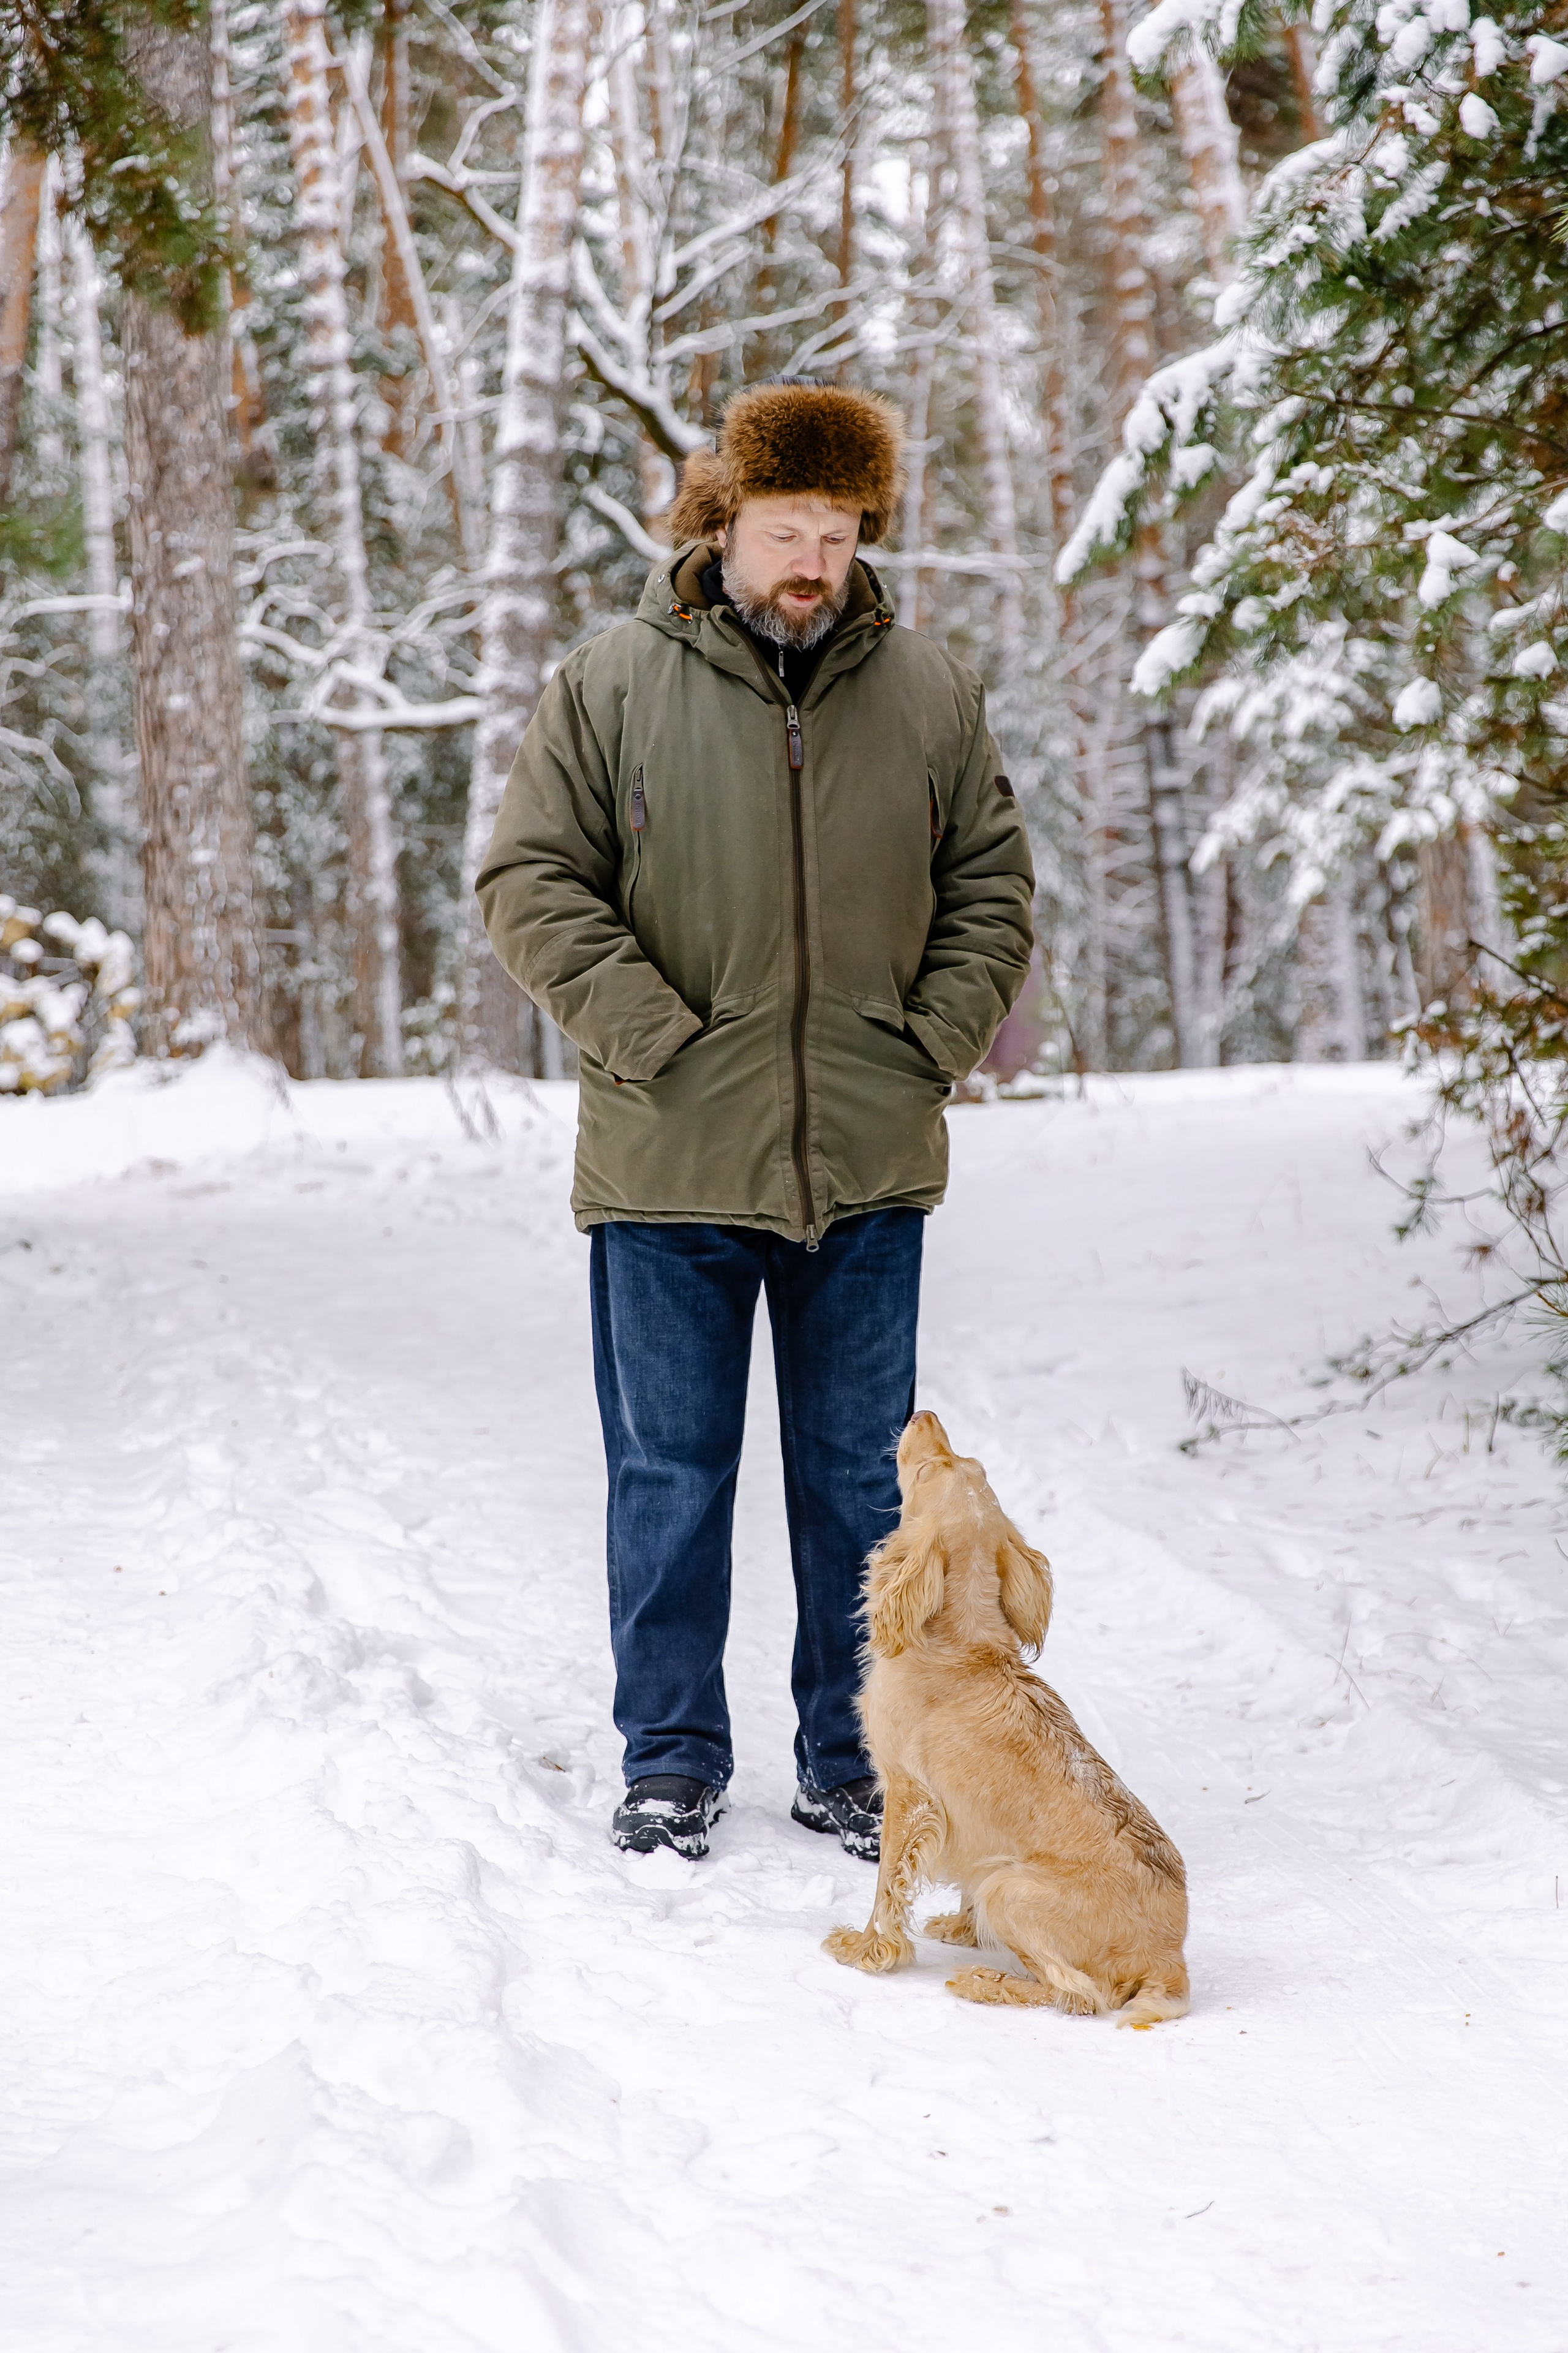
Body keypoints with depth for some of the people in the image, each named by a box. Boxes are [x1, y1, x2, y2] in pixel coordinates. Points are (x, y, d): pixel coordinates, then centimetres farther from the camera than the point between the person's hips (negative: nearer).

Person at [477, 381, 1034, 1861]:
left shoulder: (930, 694, 7)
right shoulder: (611, 686, -2)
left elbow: (991, 889, 13)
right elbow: (529, 881, -3)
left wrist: (936, 1043, 0)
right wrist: (652, 1038, -10)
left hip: (870, 1170, 2)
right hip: (669, 1174, -2)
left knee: (858, 1480, 10)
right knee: (669, 1476, 6)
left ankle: (852, 1760, 22)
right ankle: (673, 1761, 20)